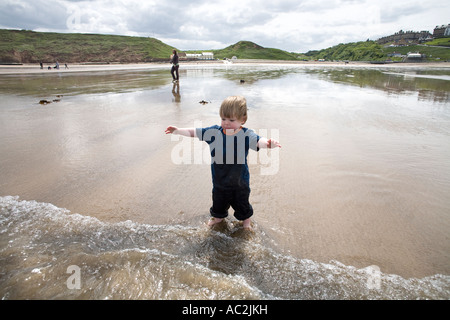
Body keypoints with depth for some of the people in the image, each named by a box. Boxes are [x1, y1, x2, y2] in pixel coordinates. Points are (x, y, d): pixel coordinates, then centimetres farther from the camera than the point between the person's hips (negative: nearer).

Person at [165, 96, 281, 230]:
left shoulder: (246, 135, -20)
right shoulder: (214, 132, -11)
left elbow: (258, 141, -37)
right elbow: (194, 132, -3)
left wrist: (269, 143, -59)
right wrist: (178, 130, -11)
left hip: (240, 180, -2)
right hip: (219, 179, 3)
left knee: (241, 201, 19)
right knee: (219, 200, 25)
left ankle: (245, 217, 49)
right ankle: (219, 215, 55)